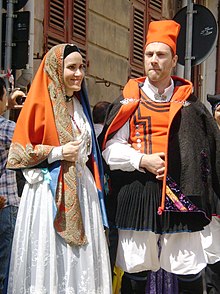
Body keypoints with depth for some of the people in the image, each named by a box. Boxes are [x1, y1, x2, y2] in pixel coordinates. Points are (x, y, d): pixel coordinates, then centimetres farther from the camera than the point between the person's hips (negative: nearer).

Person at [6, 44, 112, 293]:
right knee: (49, 256, -4)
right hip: (50, 191, -6)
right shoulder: (40, 104, -5)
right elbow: (18, 152, -7)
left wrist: (95, 179, 18)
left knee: (82, 258, 5)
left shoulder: (79, 104, 15)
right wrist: (57, 153, -14)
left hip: (82, 188, 6)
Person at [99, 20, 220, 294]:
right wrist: (143, 160, -12)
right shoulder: (129, 100, 6)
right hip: (137, 195, 0)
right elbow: (110, 148, 2)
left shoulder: (188, 102, 8)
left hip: (180, 194, 1)